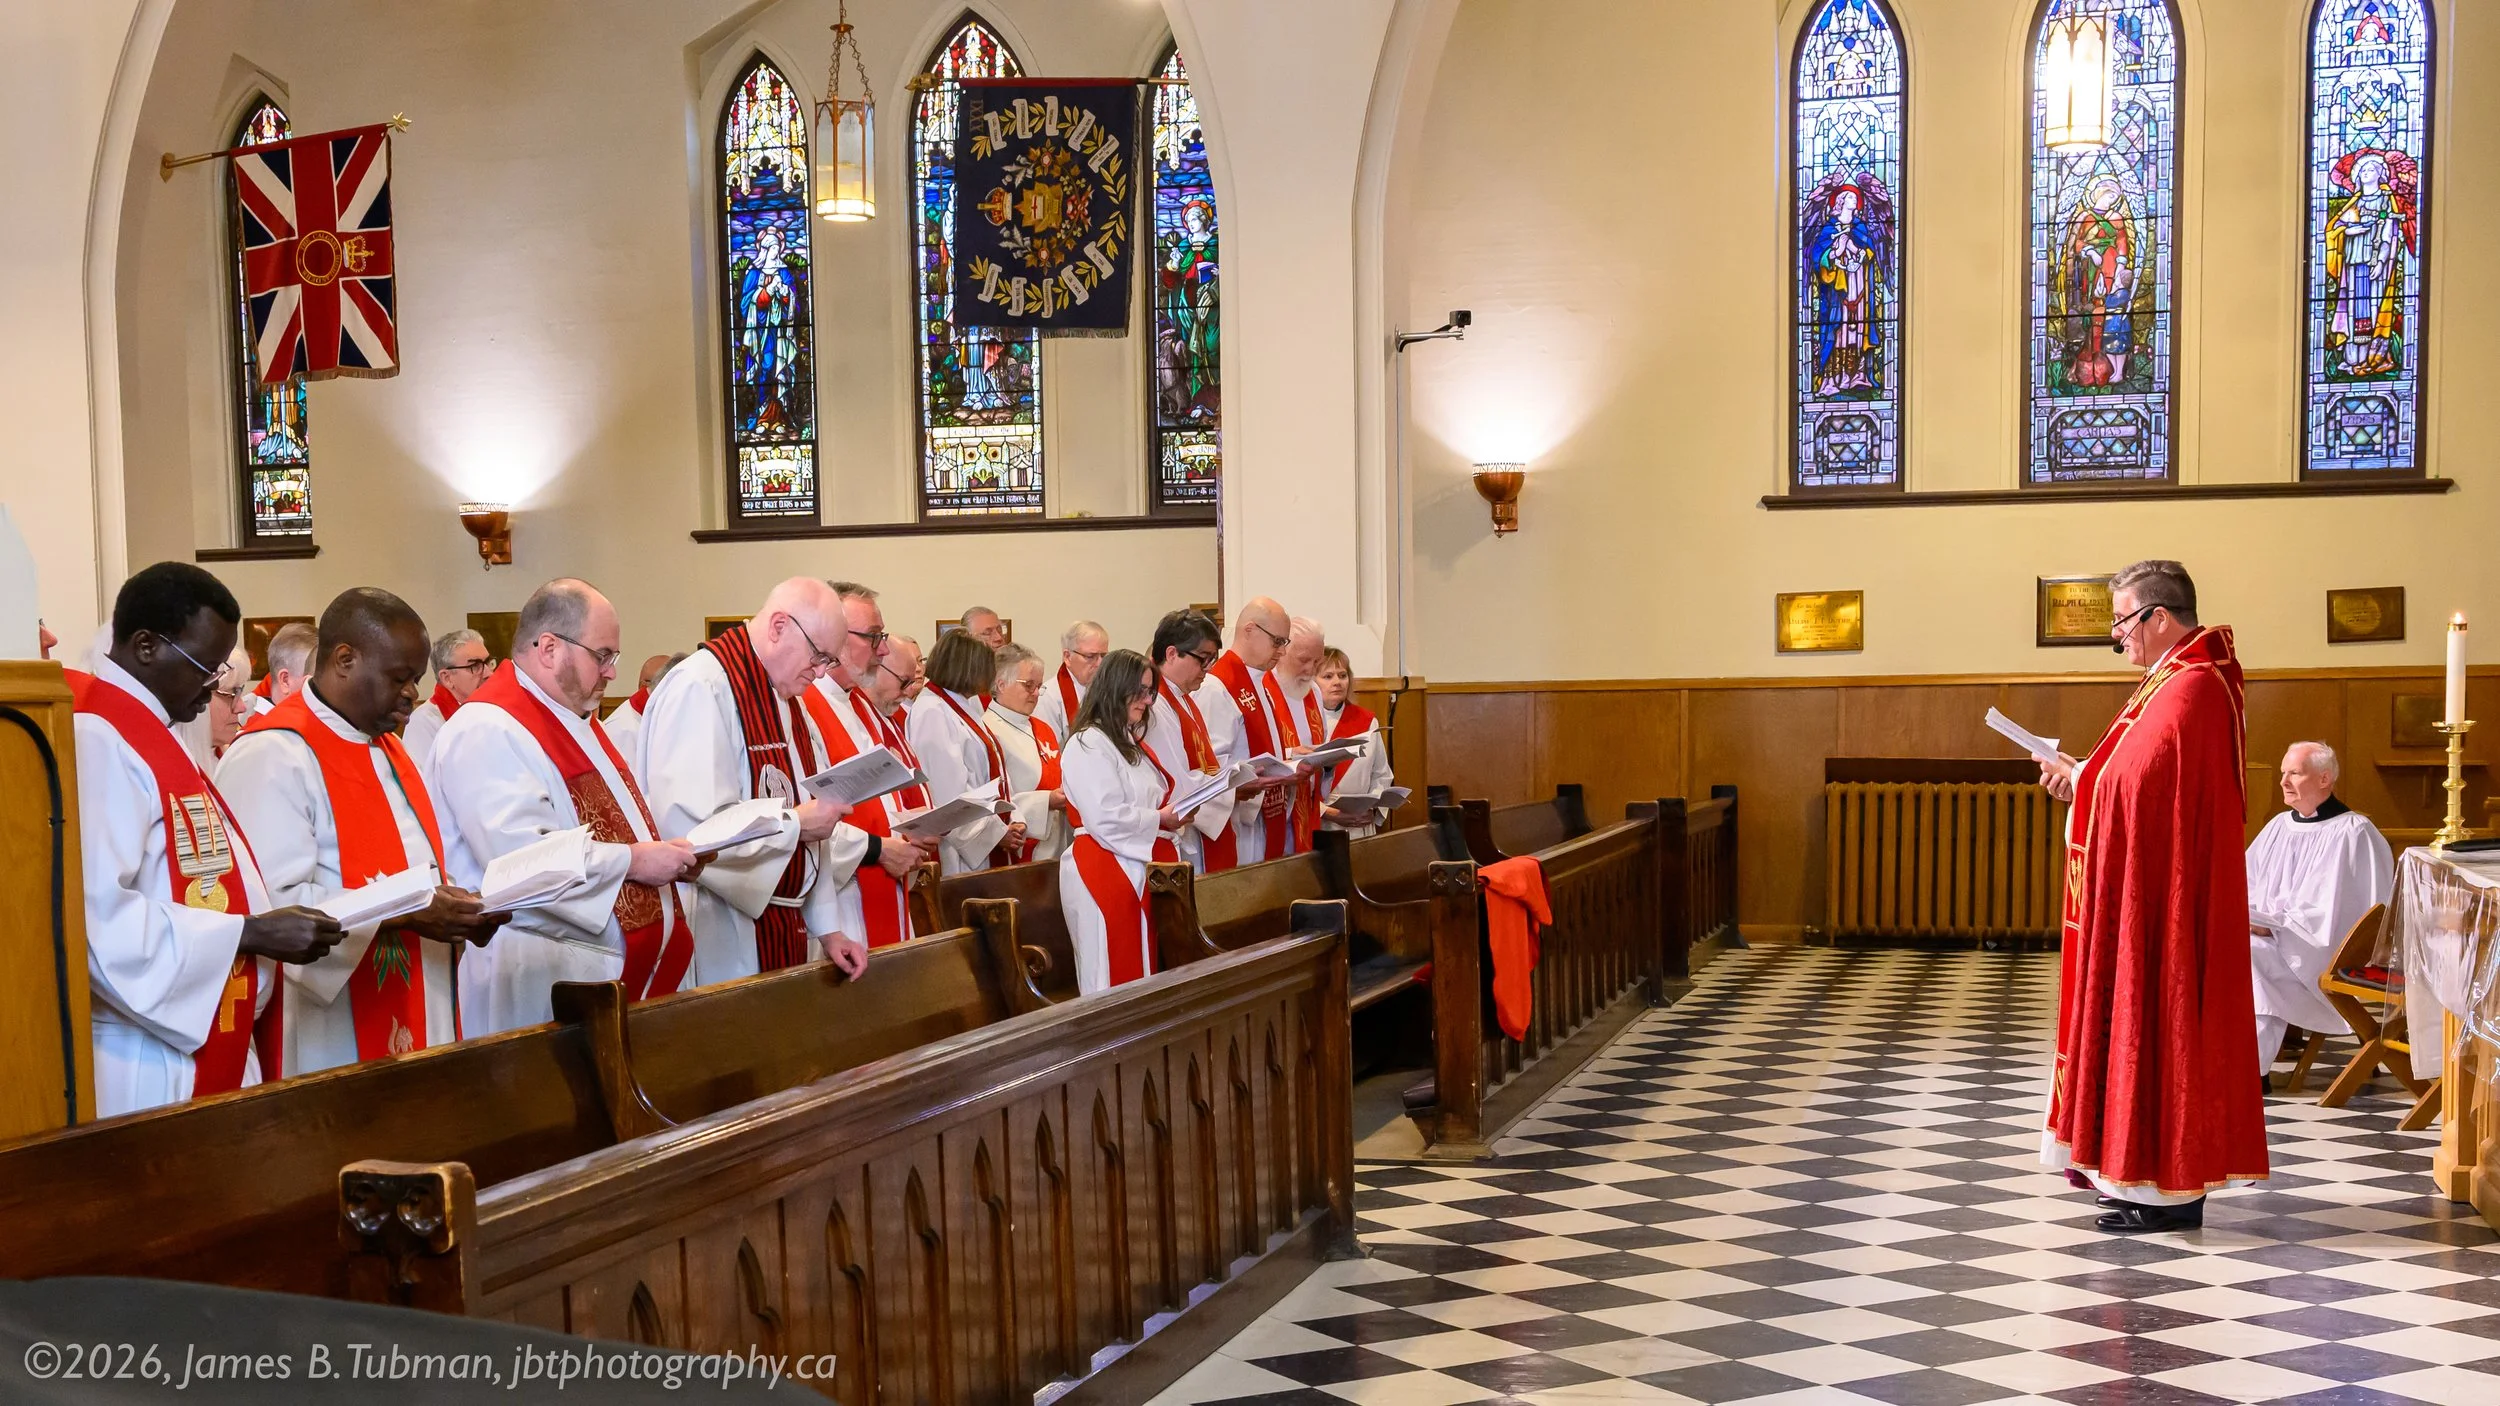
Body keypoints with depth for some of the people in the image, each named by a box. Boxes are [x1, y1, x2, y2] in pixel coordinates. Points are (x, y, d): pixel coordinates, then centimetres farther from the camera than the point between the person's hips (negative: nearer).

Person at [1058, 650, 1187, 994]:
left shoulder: (1130, 742, 18)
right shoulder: (1088, 745, -13)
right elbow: (1108, 820, -21)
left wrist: (1176, 810, 5)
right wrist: (1162, 819, -11)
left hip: (1145, 868, 10)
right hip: (1107, 872, -10)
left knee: (1151, 972, 10)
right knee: (1116, 980, -5)